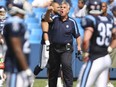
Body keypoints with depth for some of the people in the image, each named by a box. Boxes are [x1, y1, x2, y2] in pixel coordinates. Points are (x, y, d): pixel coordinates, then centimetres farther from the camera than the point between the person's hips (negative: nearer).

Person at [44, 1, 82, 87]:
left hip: (66, 49, -3)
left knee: (66, 66, -21)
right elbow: (47, 19, -15)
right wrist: (49, 12, -35)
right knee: (53, 69, 12)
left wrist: (79, 46, -10)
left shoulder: (72, 22, 1)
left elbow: (77, 36, 4)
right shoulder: (55, 18, 5)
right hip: (54, 48, 3)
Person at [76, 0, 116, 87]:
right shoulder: (109, 20, 10)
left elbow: (86, 40, -23)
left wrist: (85, 53, -8)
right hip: (107, 59, 7)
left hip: (94, 60, -7)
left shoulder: (90, 20, -11)